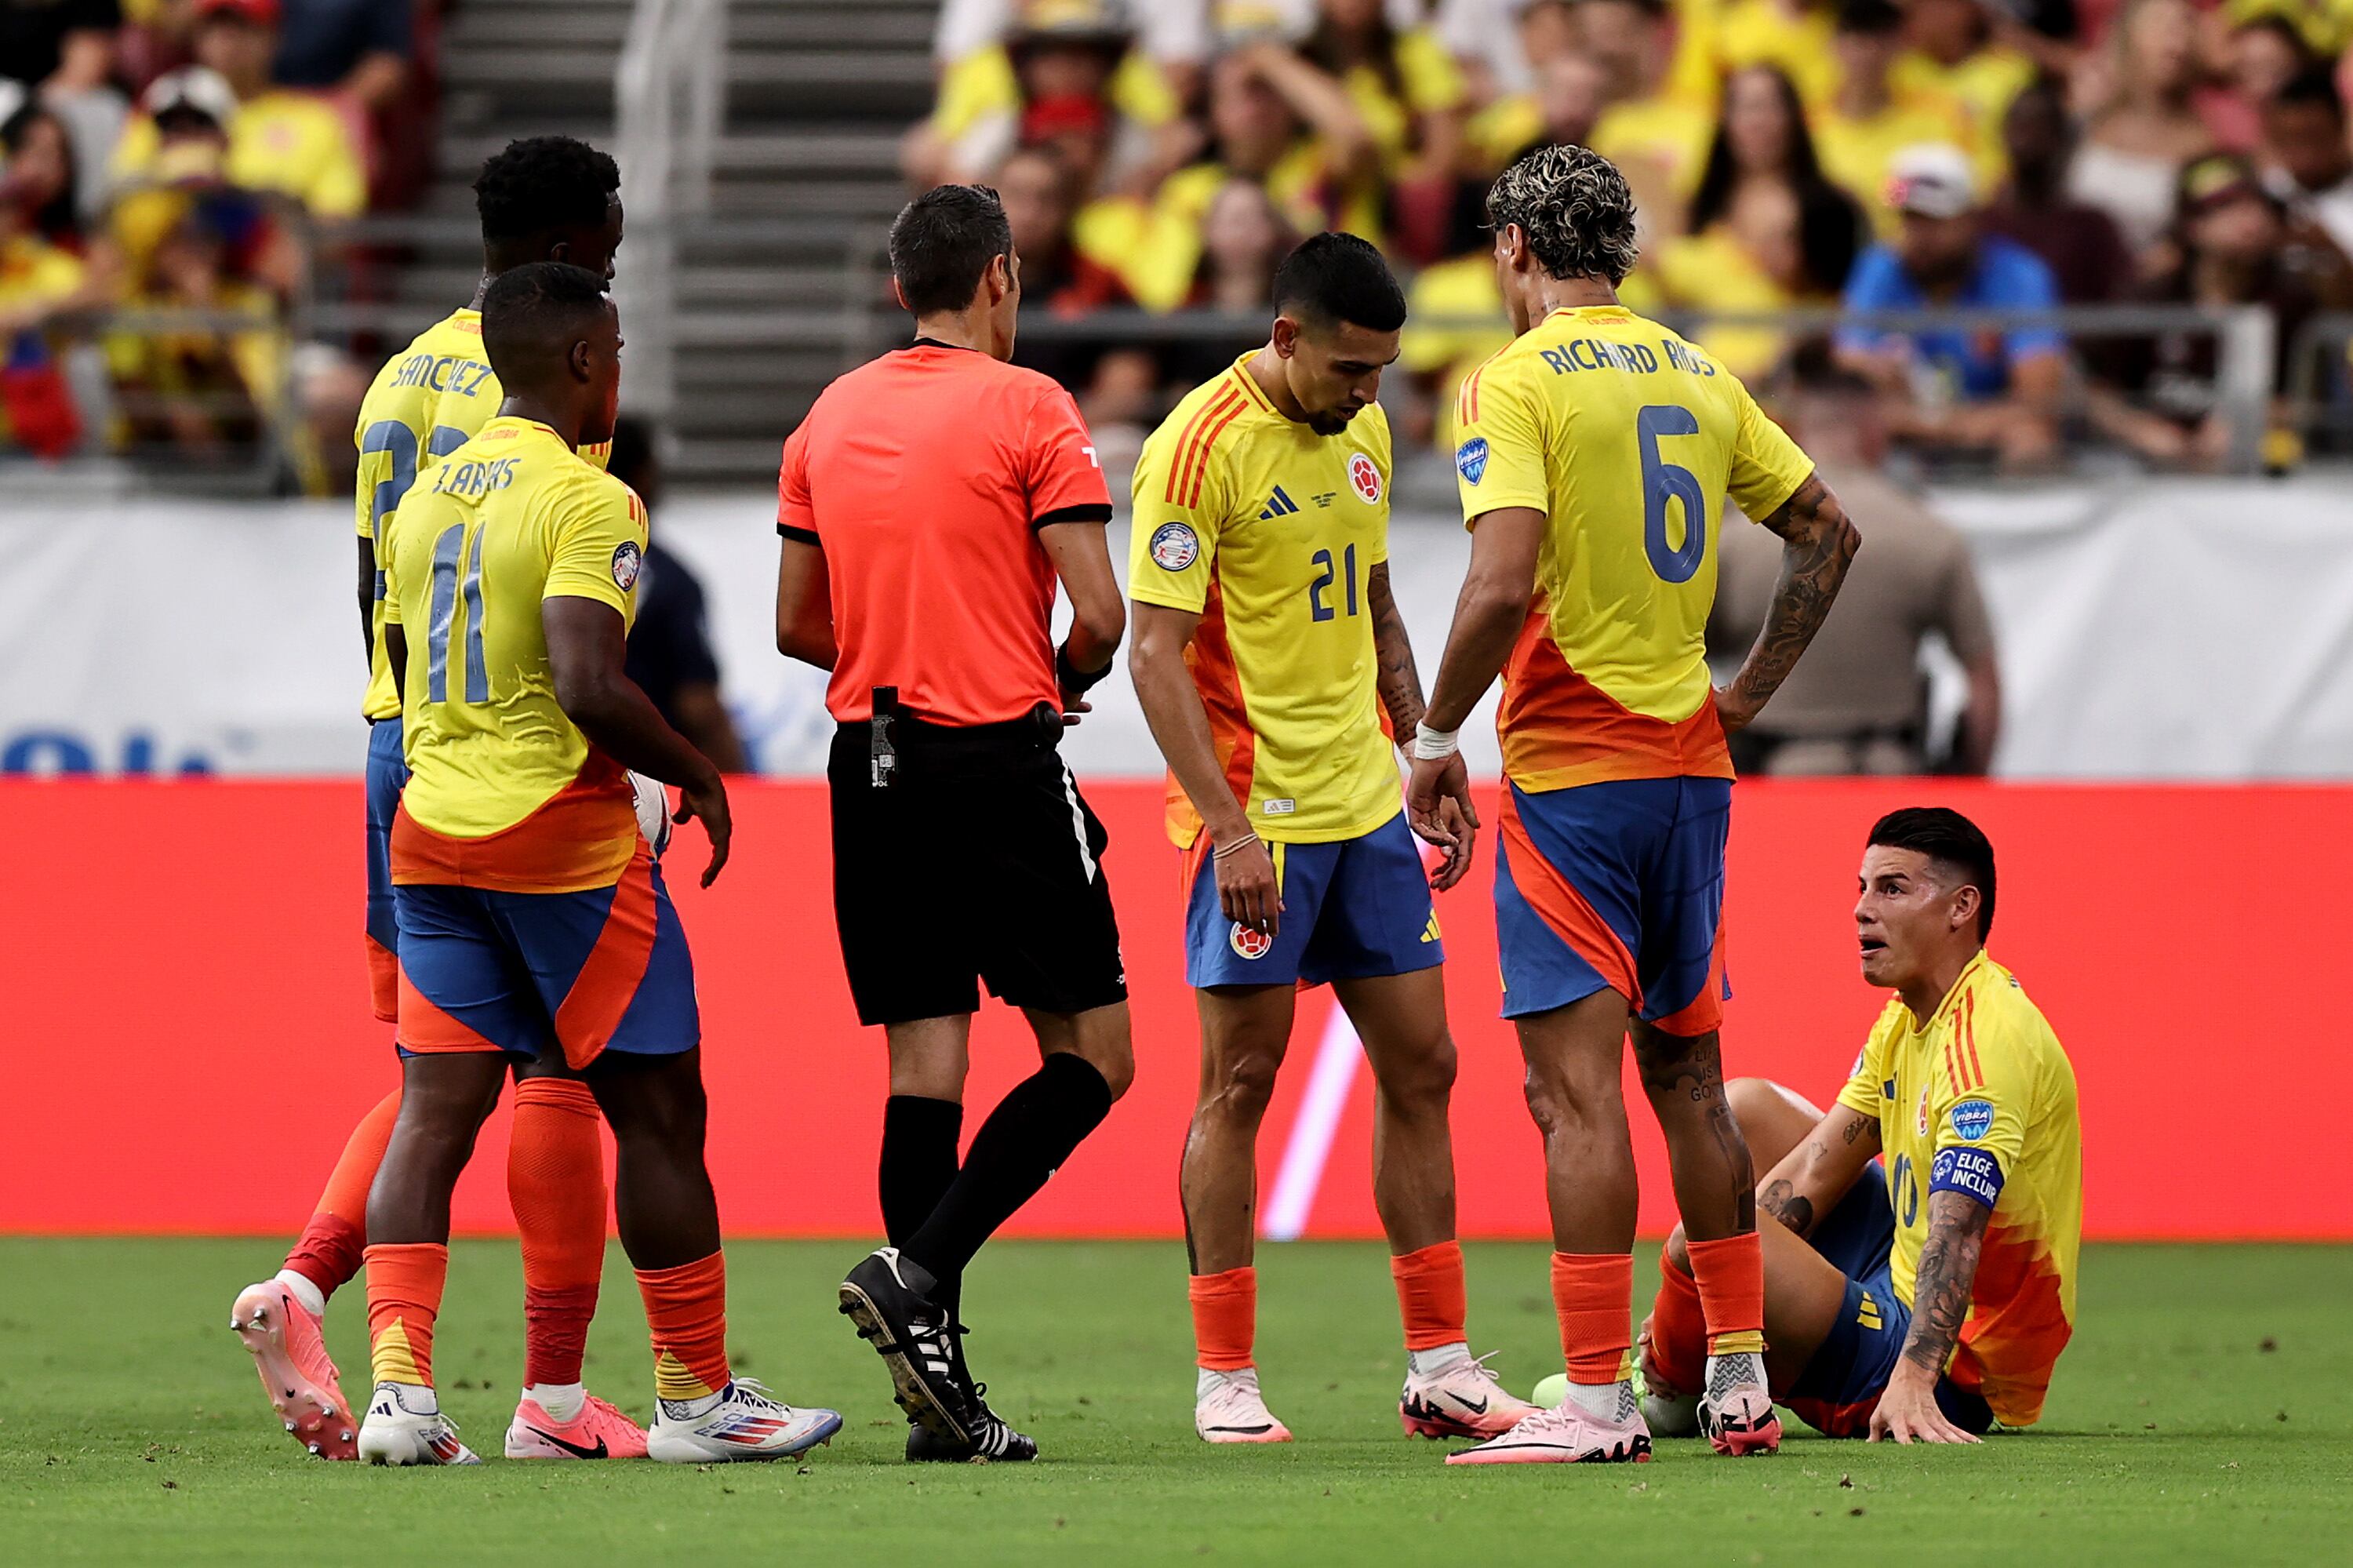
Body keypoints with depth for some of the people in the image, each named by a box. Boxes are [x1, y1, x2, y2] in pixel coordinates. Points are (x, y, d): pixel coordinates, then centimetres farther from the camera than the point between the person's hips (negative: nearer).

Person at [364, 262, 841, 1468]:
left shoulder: (425, 499, 12)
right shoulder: (586, 502, -13)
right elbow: (588, 684, -23)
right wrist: (697, 776, -10)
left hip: (430, 829, 7)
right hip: (563, 840, -7)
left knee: (435, 1112, 1)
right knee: (658, 1110, 5)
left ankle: (397, 1388, -12)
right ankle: (695, 1396, 11)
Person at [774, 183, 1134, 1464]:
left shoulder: (830, 418, 10)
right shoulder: (1027, 408, -7)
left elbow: (795, 623, 14)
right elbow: (1099, 613, -11)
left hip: (870, 768, 6)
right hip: (999, 760, -6)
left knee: (924, 1067, 5)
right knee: (1091, 1057, 3)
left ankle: (941, 1389, 1)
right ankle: (918, 1269, -15)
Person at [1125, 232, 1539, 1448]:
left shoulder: (1361, 431, 10)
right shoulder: (1202, 447, -14)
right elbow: (1156, 655, -17)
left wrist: (1434, 764, 18)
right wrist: (1229, 828, -23)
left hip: (1366, 803, 8)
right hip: (1255, 812, -7)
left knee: (1420, 1066, 7)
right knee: (1240, 1080, -3)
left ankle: (1439, 1369, 12)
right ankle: (1224, 1381, 3)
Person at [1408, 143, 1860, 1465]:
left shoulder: (1516, 384, -10)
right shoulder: (1697, 378, 11)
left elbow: (1504, 583, -21)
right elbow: (1828, 530, 17)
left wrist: (1437, 735, -10)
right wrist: (1754, 690, 19)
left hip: (1570, 773, -7)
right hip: (1689, 764, 7)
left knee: (1576, 1086, -7)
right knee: (1690, 1078, 15)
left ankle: (1599, 1399, -11)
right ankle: (1741, 1382, 17)